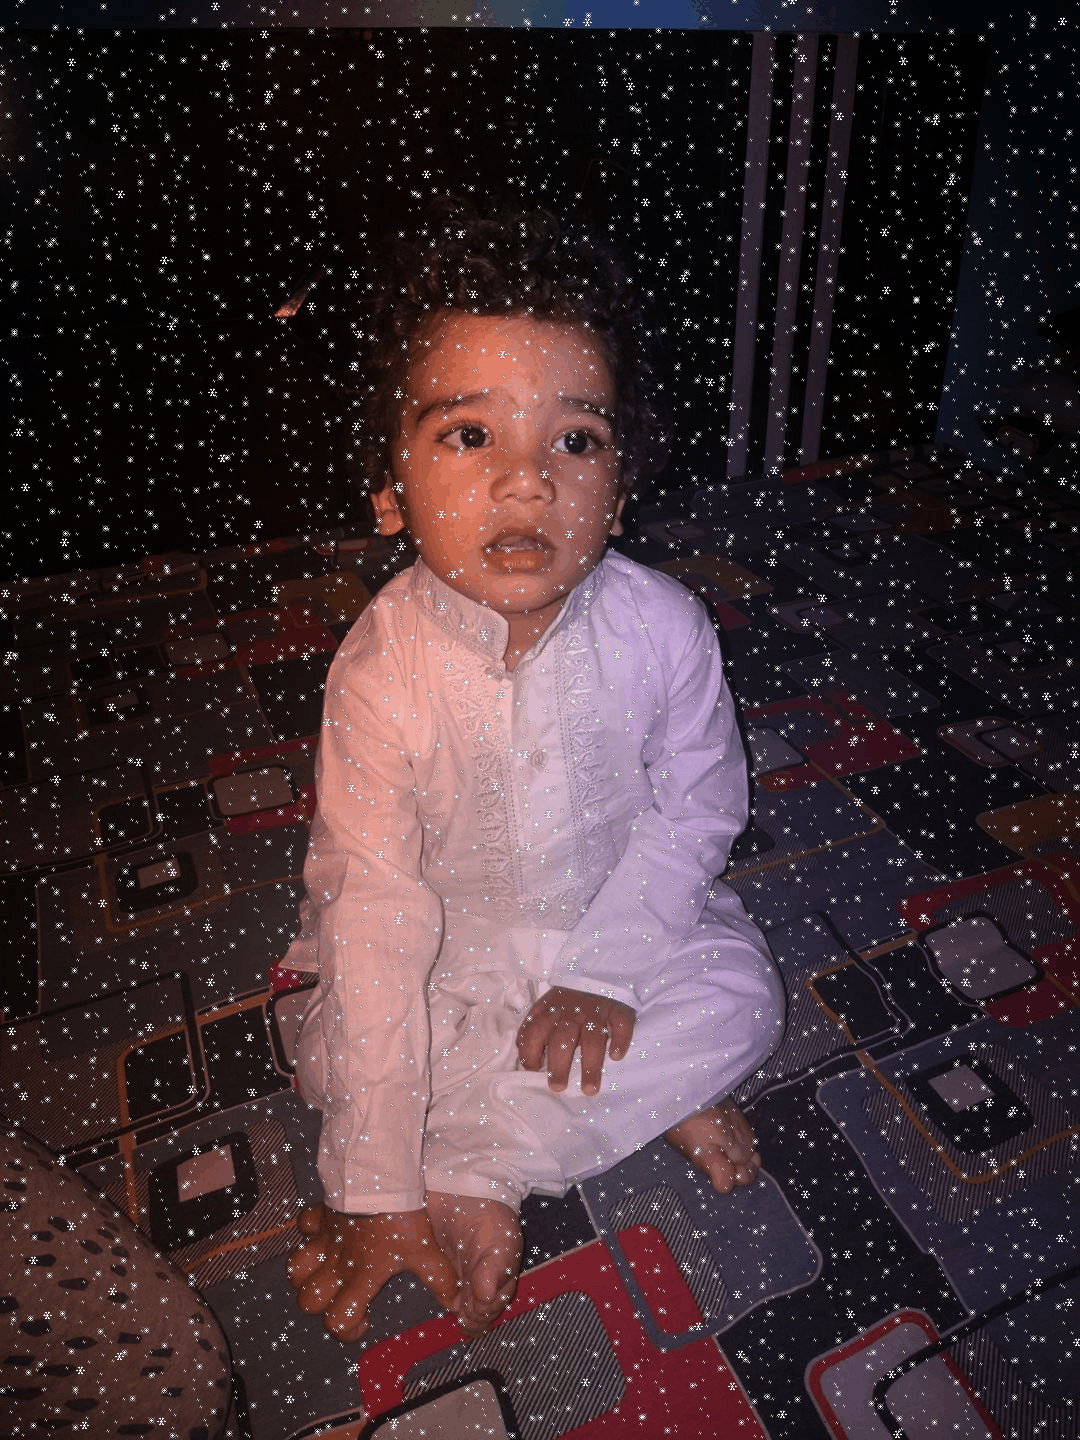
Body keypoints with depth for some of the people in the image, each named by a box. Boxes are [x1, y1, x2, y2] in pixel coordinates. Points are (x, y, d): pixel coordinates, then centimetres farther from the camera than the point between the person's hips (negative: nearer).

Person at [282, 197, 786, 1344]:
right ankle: (650, 1096, -3)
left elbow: (694, 810, -8)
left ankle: (464, 1177, -5)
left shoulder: (661, 628, -23)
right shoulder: (382, 675, -29)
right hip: (447, 953, -1)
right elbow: (376, 927, -27)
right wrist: (378, 1196, -21)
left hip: (619, 919, 2)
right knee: (339, 1062, -15)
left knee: (740, 997, -15)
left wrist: (610, 969, -16)